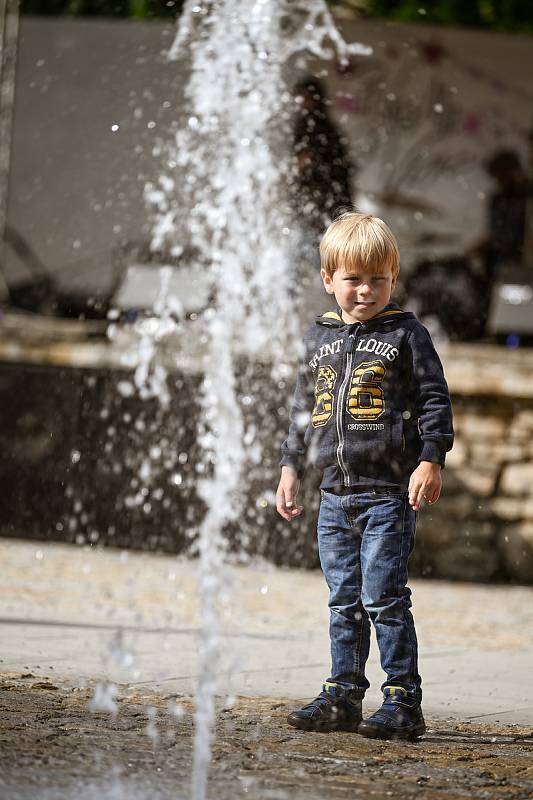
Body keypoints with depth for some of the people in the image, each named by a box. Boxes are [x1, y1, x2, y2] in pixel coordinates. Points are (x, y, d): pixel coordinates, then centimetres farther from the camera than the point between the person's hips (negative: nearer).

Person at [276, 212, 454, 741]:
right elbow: (303, 409, 21)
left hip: (389, 493, -5)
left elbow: (435, 400, -3)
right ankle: (342, 697, 16)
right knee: (344, 604, 10)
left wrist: (431, 460, -13)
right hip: (336, 495, 5)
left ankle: (403, 702, -4)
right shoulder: (319, 339, 13)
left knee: (383, 600, -8)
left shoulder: (406, 334, -1)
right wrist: (290, 467, 17)